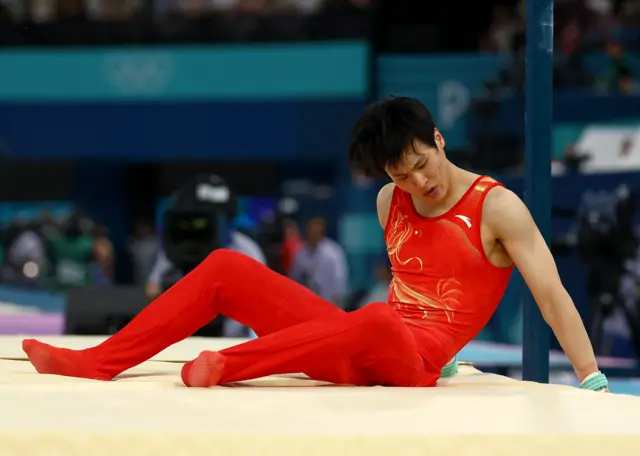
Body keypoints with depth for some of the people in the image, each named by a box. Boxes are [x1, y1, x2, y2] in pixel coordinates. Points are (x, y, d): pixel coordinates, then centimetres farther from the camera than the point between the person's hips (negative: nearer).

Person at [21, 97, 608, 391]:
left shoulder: (498, 208, -6)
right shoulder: (390, 202, 14)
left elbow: (552, 296, -9)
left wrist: (595, 382, -15)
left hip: (415, 362, -7)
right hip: (358, 351, 7)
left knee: (377, 323, -45)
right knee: (224, 268, -2)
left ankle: (224, 366, -37)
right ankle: (97, 362, -8)